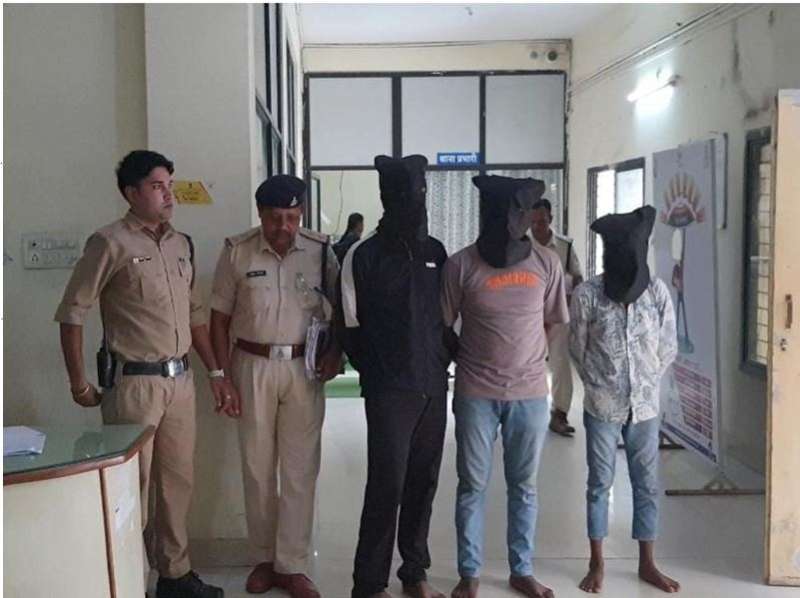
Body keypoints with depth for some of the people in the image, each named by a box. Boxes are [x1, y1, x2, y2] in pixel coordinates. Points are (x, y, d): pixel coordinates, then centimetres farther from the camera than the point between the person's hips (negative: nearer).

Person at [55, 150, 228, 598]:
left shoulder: (182, 244, 11)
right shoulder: (110, 243, -8)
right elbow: (73, 312, -7)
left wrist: (215, 371, 14)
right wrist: (80, 382, -7)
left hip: (181, 379, 6)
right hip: (134, 382, -6)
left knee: (178, 480, 13)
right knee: (132, 485, 1)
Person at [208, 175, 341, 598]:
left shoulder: (321, 251, -1)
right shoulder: (237, 252, -2)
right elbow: (220, 317, 1)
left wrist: (336, 351, -8)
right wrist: (223, 377, -3)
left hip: (304, 368, 0)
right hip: (253, 367, 0)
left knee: (300, 469, 2)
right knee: (257, 468, 9)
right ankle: (266, 557, 25)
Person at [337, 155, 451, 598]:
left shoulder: (435, 251, 8)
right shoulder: (363, 256, -5)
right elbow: (350, 328, -1)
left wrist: (447, 357, 8)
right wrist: (377, 371, 3)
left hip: (434, 387, 4)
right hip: (389, 390, -4)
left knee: (423, 482, 10)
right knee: (387, 485, -3)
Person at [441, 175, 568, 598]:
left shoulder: (546, 263, -2)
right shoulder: (461, 265, -8)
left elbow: (552, 323, 10)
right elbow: (442, 327, 0)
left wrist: (527, 360, 6)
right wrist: (470, 362, 0)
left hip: (530, 391, 2)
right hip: (476, 393, -1)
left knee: (524, 486, 13)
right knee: (472, 485, 8)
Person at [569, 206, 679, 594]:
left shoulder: (657, 291, -6)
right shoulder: (587, 295, -12)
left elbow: (668, 348, 4)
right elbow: (578, 350, 0)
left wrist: (645, 384, 8)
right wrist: (601, 387, 7)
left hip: (645, 405, 2)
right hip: (602, 407, -2)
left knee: (647, 485, 10)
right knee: (599, 484, 7)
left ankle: (647, 564, 23)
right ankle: (597, 565, 20)